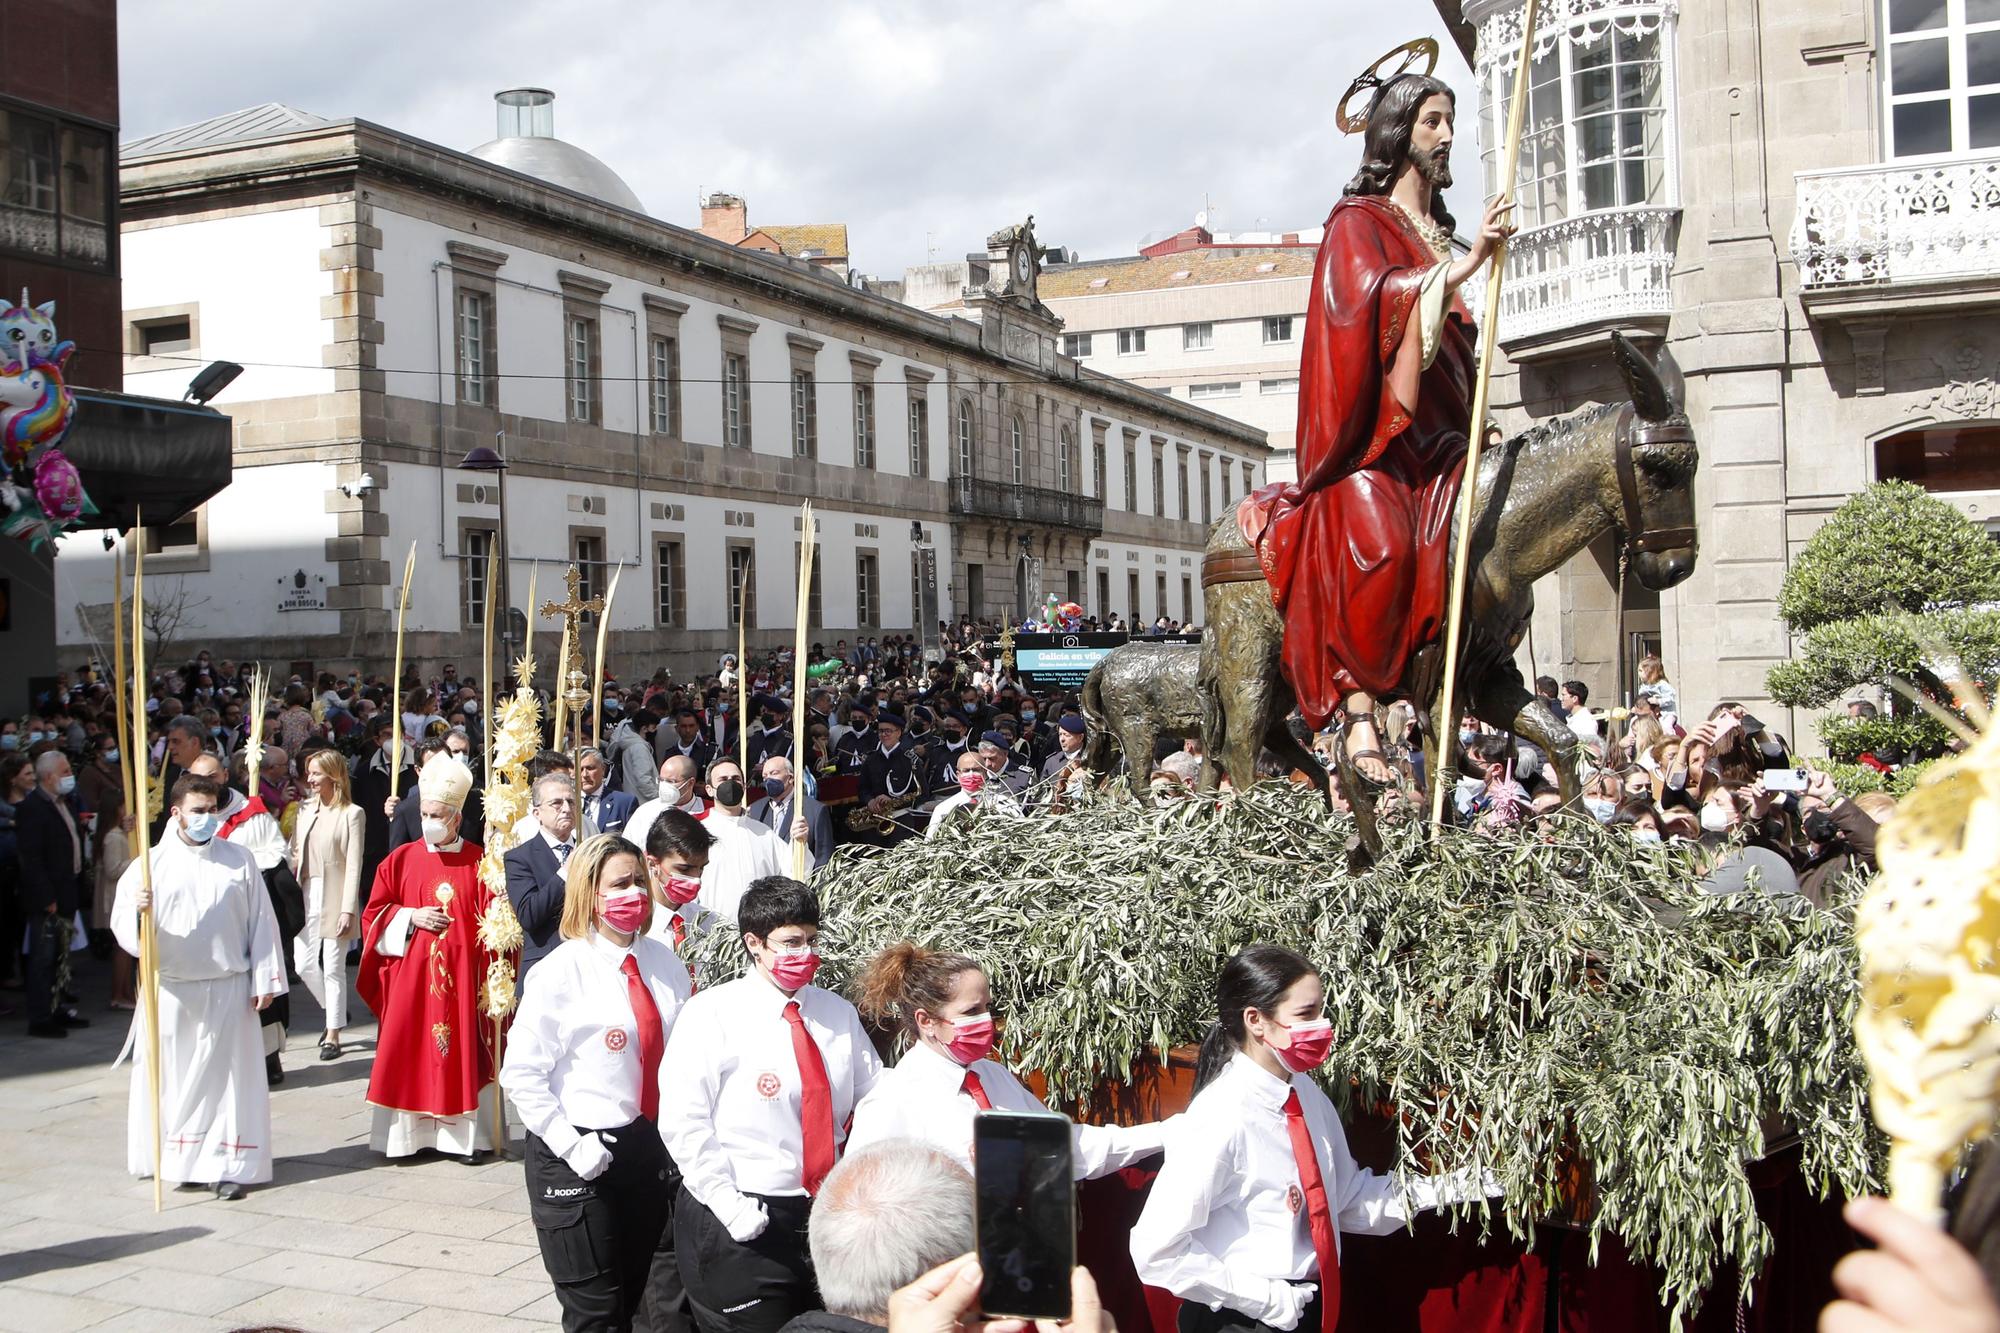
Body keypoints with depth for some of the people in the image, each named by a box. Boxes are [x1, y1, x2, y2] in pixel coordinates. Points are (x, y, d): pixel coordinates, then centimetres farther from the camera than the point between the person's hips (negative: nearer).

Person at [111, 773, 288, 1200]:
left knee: (227, 1076, 2)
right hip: (171, 992, 0)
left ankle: (227, 1165, 7)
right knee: (173, 1077, 5)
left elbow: (261, 921, 5)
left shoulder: (239, 860, 4)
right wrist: (138, 910, -28)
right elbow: (122, 924, -5)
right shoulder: (150, 864, 1)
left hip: (228, 990, 0)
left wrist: (265, 979, 1)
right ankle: (177, 1160, 18)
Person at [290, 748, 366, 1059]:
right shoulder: (306, 811, 10)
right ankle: (334, 1012, 31)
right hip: (306, 895, 6)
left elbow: (354, 865, -10)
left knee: (333, 967, 1)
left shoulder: (352, 814, -7)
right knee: (304, 964, 6)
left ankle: (333, 1035, 12)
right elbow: (294, 854, 11)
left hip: (334, 897, -6)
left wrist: (348, 910, -14)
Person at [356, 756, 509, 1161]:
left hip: (461, 975, -2)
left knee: (462, 1050, 0)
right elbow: (375, 914, 9)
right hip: (410, 975, 2)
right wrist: (411, 918, -8)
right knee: (411, 1052, 2)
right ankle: (412, 1132, 11)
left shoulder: (477, 863, 0)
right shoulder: (401, 859, 5)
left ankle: (468, 1135, 7)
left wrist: (491, 973, -9)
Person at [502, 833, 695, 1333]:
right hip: (579, 1160, -4)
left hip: (655, 1150, 5)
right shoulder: (560, 972, -12)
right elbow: (520, 1073, -12)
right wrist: (570, 1145, -15)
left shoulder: (665, 963, 2)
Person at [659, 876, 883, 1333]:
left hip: (823, 1216, 5)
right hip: (742, 1226, -5)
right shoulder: (713, 1014, -9)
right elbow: (683, 1122, -12)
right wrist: (727, 1204, -16)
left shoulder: (838, 1013, 7)